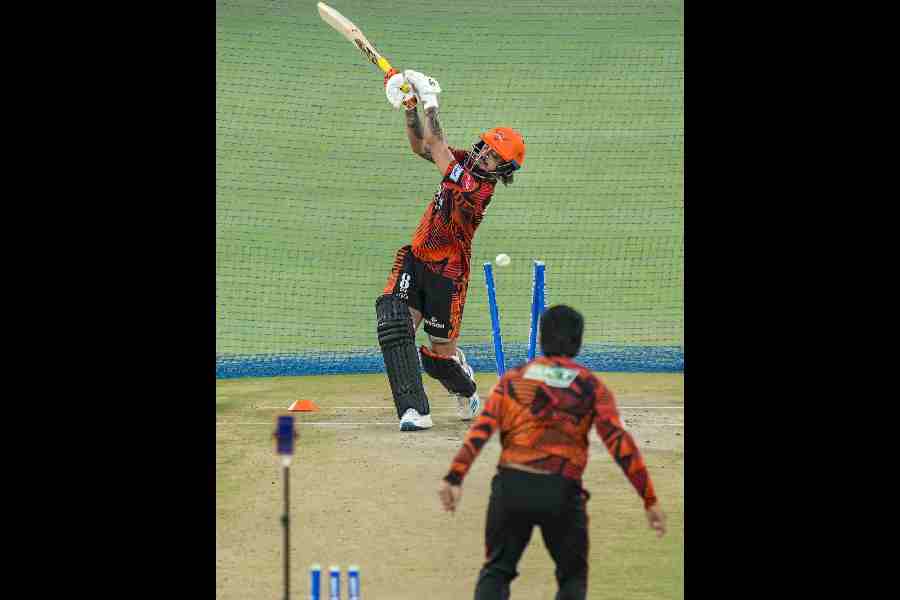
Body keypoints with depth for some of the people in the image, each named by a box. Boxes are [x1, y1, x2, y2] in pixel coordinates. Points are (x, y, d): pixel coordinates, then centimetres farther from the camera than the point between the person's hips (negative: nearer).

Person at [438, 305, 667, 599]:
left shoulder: (513, 378, 9)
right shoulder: (591, 387, 5)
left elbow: (482, 428, -3)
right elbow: (618, 441, -6)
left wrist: (454, 477, -10)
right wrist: (649, 499, -7)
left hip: (511, 486, 1)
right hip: (562, 492, -1)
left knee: (497, 570, 14)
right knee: (573, 576, 18)